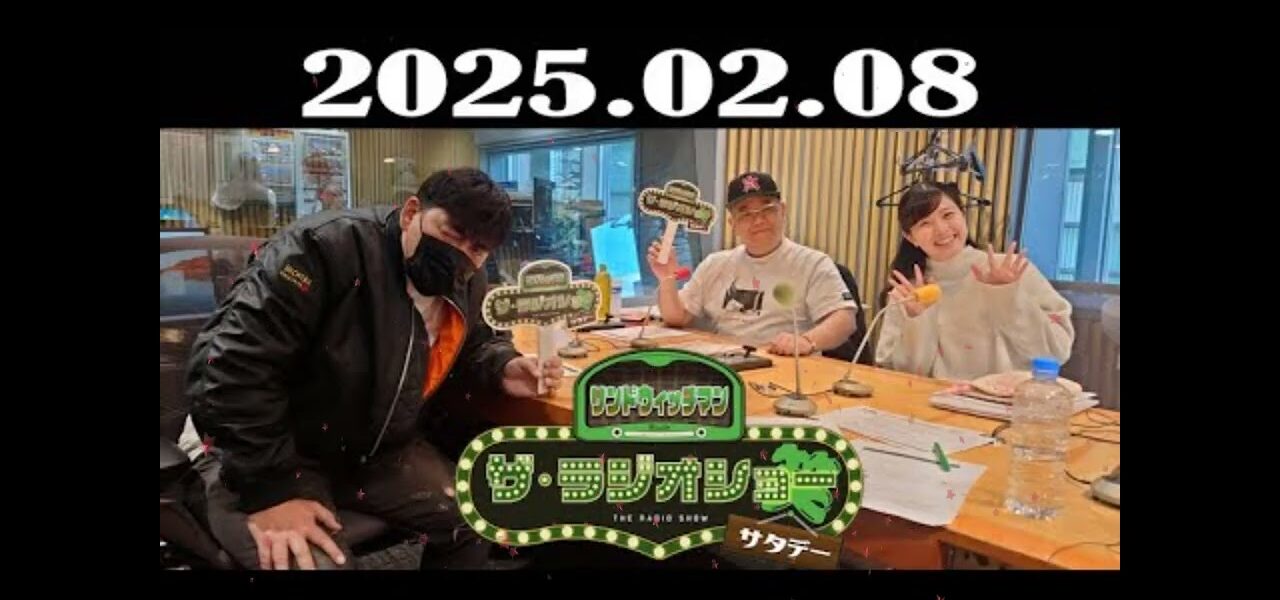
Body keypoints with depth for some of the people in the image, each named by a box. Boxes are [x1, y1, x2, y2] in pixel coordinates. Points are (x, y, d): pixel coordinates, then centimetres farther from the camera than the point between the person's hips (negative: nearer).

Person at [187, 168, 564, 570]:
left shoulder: (466, 286, -4)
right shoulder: (330, 247, -28)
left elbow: (475, 345, 16)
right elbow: (233, 366, -31)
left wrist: (502, 370, -9)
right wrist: (270, 488, -30)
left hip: (379, 450, 7)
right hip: (261, 452, -6)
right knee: (311, 561, -30)